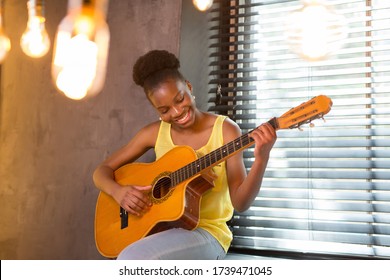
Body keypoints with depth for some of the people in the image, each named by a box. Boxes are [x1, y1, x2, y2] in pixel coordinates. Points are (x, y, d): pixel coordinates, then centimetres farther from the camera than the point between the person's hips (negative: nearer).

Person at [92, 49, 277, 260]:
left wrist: (261, 159, -27)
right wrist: (117, 191, -13)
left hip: (206, 232, -3)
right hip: (161, 229, 4)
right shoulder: (155, 132, 3)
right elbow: (102, 171, 9)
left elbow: (240, 203, -10)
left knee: (130, 259, -30)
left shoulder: (225, 130, -6)